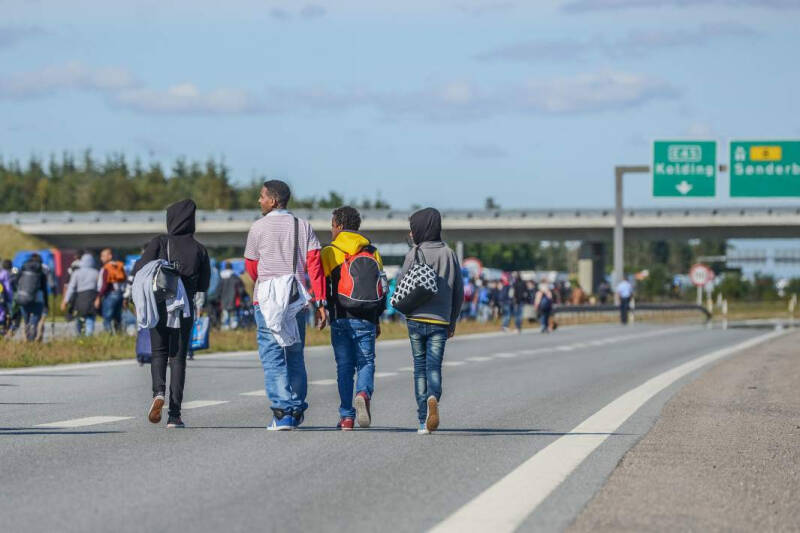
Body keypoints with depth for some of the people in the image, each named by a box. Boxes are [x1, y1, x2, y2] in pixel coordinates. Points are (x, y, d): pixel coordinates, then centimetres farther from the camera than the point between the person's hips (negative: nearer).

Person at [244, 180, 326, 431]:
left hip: (267, 298, -4)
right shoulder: (303, 227, 8)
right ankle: (297, 410, 19)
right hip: (297, 300, 4)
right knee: (295, 355, 14)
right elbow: (315, 264, -1)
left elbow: (251, 267, 9)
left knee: (272, 356, -5)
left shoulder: (258, 227, -1)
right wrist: (320, 302, -2)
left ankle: (282, 412, -15)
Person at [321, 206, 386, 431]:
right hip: (366, 320, 2)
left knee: (344, 366, 5)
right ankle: (363, 394, -23)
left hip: (341, 319, -2)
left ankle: (346, 416, 1)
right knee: (366, 362, 8)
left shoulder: (329, 253, 0)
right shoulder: (372, 252, 10)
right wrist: (376, 319, 18)